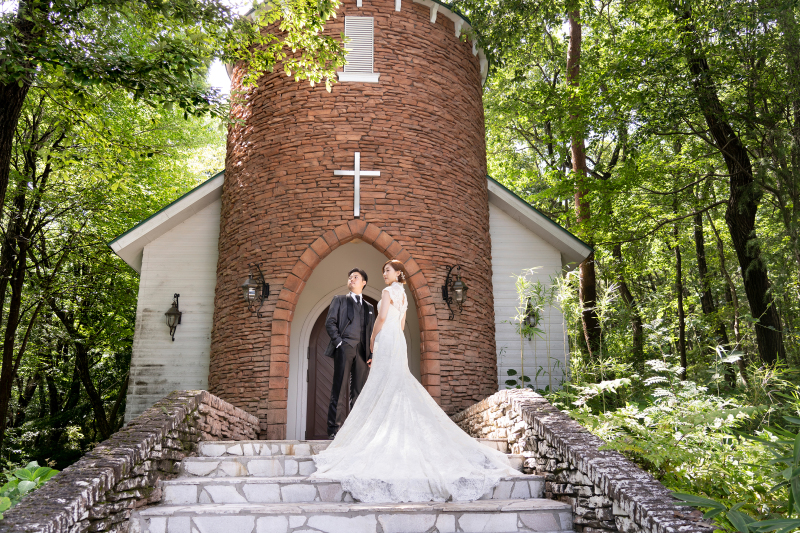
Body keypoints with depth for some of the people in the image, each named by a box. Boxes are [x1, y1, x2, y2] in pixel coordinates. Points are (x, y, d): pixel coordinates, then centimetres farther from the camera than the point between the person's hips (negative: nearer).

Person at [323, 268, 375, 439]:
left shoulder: (369, 307, 23)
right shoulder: (339, 300, 14)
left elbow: (372, 332, 19)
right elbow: (329, 323, 3)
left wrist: (372, 354, 6)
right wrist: (338, 342, -9)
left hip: (362, 351, 3)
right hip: (344, 348, -3)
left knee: (359, 391, 2)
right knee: (339, 390, -7)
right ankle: (335, 429, -6)